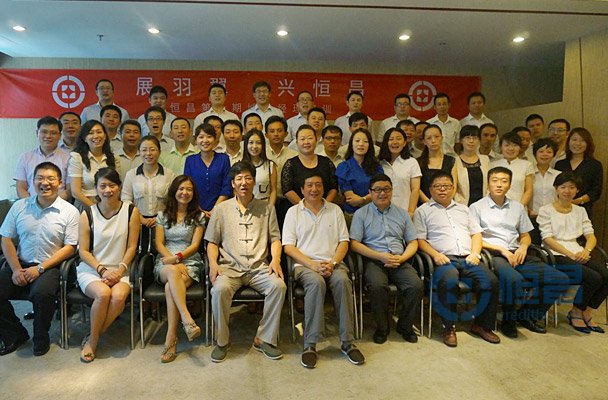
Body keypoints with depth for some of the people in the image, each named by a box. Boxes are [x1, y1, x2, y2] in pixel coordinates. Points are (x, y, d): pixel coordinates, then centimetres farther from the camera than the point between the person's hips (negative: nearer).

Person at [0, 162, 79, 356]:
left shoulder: (69, 211, -3)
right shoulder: (19, 206, 7)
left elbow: (70, 247, -6)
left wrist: (40, 268, -14)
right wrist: (16, 269, -7)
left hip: (50, 266, -4)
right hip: (20, 264, 4)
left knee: (42, 293, -31)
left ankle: (41, 338, -3)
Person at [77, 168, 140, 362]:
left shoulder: (131, 211, 0)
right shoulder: (88, 214, 0)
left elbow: (131, 247, 0)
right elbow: (83, 251, 0)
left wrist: (120, 270, -11)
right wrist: (102, 270, -13)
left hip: (119, 269, 0)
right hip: (91, 269, 0)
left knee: (119, 296, -30)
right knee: (103, 294, -31)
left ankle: (92, 339, -6)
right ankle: (93, 338, -4)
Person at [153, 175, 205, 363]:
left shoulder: (198, 216, 11)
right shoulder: (163, 215, 14)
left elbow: (195, 245, 2)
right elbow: (159, 244, 5)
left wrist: (178, 257, -16)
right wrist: (175, 262, -11)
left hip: (190, 262, -1)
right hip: (165, 261, 1)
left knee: (170, 287, -33)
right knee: (173, 271, -38)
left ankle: (171, 339, -31)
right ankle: (187, 319, -48)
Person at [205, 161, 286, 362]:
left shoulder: (267, 208, 15)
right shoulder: (222, 209, 14)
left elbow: (275, 238, 12)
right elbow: (212, 242, 12)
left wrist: (275, 259, -6)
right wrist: (213, 263, -6)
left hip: (259, 267, 1)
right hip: (230, 266, 0)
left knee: (279, 285, -29)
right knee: (220, 289, -32)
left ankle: (264, 339, -12)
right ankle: (222, 340, -9)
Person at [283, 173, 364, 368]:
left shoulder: (335, 210, 17)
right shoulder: (293, 212, 10)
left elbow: (344, 242, 11)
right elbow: (289, 247, 1)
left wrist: (332, 263, -8)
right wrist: (313, 265, -12)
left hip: (333, 263, 2)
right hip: (304, 265, -2)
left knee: (342, 280, -31)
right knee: (316, 282, -35)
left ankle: (347, 342, -22)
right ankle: (310, 344, -26)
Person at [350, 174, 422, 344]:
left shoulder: (402, 213, 19)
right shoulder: (361, 214, 8)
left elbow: (413, 242, 17)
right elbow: (354, 244, -1)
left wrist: (401, 258, -4)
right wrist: (381, 256, -11)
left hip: (399, 261, 3)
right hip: (374, 261, -3)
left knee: (416, 285, -24)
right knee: (377, 286, -33)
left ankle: (405, 326, 2)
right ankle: (382, 327, -6)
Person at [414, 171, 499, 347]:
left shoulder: (463, 209, 28)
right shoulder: (423, 211, 12)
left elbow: (476, 233, 22)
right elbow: (420, 240, 3)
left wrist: (474, 253, 4)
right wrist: (435, 255, -13)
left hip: (468, 259, 5)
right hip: (444, 259, -4)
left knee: (491, 281, -21)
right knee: (449, 282, -35)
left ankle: (482, 325, -3)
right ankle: (449, 327, -16)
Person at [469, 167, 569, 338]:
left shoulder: (517, 207, 22)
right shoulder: (477, 207, 6)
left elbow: (525, 235, 25)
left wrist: (523, 247, 1)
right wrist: (501, 249, -11)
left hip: (516, 254, 6)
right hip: (493, 255, -5)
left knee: (560, 279, -14)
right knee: (514, 279, -38)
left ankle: (527, 315, 5)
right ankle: (508, 320, -9)